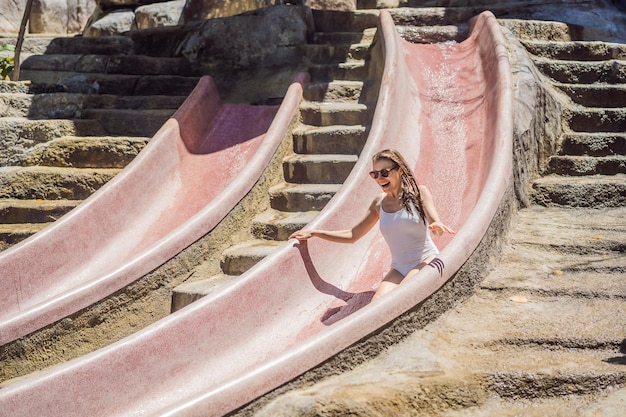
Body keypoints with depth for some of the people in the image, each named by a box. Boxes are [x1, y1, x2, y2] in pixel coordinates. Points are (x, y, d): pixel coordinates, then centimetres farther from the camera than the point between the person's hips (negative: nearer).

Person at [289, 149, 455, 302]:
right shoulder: (379, 202, 11)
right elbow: (352, 235, 18)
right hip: (399, 269, 4)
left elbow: (434, 222, -16)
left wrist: (437, 226, -42)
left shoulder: (419, 192, 0)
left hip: (426, 261, -4)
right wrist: (314, 233, 14)